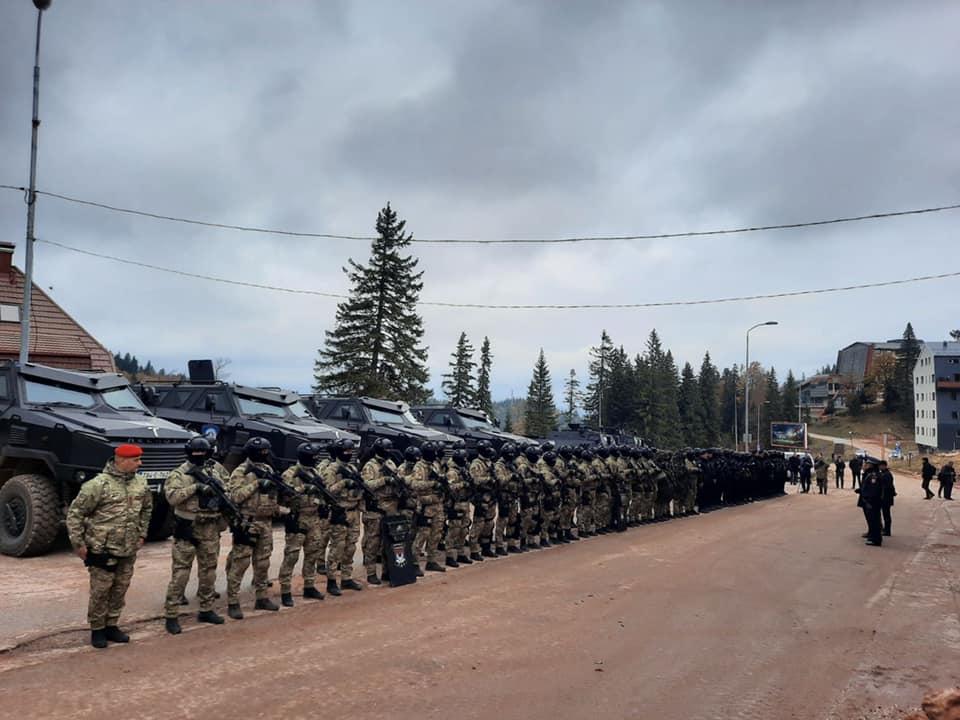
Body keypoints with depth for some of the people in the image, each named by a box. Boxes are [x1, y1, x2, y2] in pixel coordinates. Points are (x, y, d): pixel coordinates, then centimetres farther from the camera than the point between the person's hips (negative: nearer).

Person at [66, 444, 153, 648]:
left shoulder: (140, 484, 3)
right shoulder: (98, 485, -16)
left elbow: (147, 508, 21)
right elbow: (75, 513, -11)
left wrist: (142, 534, 18)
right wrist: (78, 543, -10)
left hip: (128, 551, 6)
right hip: (102, 551, -6)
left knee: (120, 590, 13)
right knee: (100, 591, 4)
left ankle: (111, 626, 28)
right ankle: (97, 630, 20)